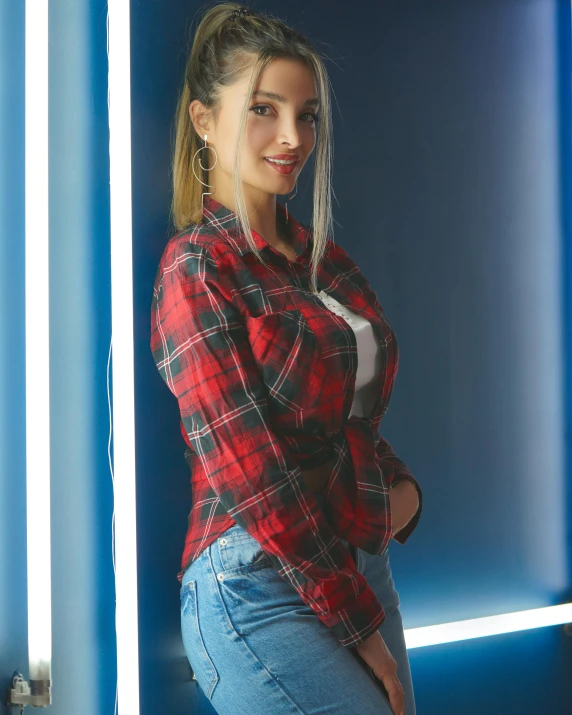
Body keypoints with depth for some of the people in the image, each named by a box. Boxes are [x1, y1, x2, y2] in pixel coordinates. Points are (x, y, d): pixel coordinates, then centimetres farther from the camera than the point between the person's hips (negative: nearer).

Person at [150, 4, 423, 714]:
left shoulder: (322, 257, 12)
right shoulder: (196, 267, -10)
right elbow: (253, 475, -14)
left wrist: (402, 489, 2)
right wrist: (359, 625, -10)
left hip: (362, 567, 7)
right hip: (261, 587, -7)